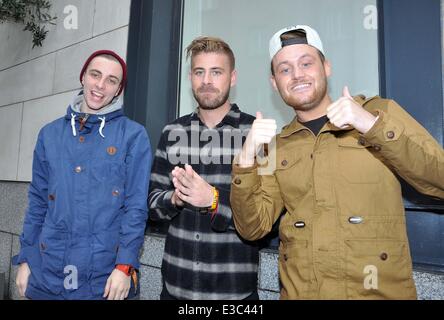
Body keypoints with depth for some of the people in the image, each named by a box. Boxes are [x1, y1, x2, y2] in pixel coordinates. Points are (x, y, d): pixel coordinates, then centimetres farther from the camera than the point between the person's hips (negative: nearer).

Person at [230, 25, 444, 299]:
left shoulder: (380, 112, -3)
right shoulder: (277, 147, 2)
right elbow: (253, 229, -4)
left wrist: (374, 125, -21)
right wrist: (246, 160, -18)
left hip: (380, 292, -1)